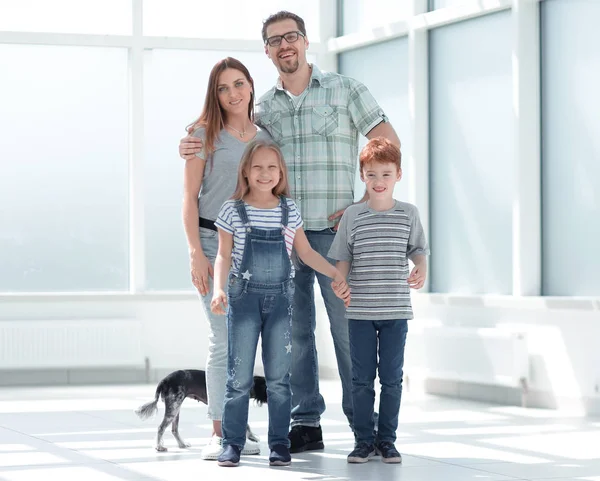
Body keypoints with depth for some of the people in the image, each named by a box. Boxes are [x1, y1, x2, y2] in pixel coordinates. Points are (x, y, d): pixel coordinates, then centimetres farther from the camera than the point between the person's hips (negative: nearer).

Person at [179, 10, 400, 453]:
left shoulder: (343, 89, 3)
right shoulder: (264, 107, 13)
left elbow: (389, 143, 2)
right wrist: (193, 150, -7)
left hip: (332, 231, -4)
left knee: (348, 328, -3)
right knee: (294, 332, 6)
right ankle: (306, 423, 13)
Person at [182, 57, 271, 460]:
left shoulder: (266, 138, 11)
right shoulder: (205, 134, 0)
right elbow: (190, 197, -3)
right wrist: (196, 253, -11)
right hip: (213, 243, -4)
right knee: (224, 339, -7)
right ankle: (219, 434, -2)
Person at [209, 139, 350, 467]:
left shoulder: (290, 210, 7)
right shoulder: (233, 211, 0)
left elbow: (305, 252, 16)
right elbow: (224, 256, 0)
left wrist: (336, 274, 9)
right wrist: (219, 289, -15)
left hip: (280, 299, 2)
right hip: (244, 297, -2)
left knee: (278, 377, 3)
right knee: (239, 377, -2)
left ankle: (279, 443, 9)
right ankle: (232, 443, 5)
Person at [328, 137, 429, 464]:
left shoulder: (409, 214, 3)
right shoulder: (352, 216, 2)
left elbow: (418, 249, 10)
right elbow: (343, 257, 6)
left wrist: (421, 268, -11)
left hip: (396, 311, 0)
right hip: (360, 311, 0)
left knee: (392, 377, 4)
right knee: (362, 377, 3)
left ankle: (386, 439, 14)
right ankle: (364, 440, 11)